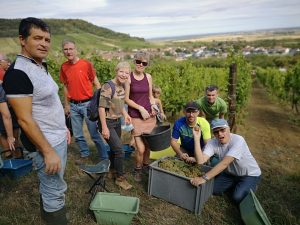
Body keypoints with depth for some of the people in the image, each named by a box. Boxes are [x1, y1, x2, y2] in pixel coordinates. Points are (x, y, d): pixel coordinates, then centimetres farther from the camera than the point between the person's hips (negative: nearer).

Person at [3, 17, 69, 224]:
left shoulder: (41, 67, 7)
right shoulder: (17, 73, -20)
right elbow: (25, 119, -22)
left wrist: (63, 128, 16)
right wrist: (48, 151, -21)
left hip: (59, 137, 9)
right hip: (46, 143, -9)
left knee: (49, 184, 25)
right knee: (56, 191, 6)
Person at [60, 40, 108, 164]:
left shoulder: (86, 64, -9)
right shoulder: (64, 67, 4)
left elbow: (96, 84, -5)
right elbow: (65, 86, 12)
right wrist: (66, 104, 12)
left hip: (87, 104, -4)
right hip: (73, 105, 5)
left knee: (95, 133, 0)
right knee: (77, 135, 14)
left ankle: (104, 158, 14)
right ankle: (84, 154, 34)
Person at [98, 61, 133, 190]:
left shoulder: (123, 86, 4)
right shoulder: (108, 87, -20)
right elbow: (101, 107, -21)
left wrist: (125, 114, 4)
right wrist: (104, 127, -21)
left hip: (117, 122, 8)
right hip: (108, 122, -7)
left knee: (115, 149, 18)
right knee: (119, 150, -7)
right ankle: (120, 178, 12)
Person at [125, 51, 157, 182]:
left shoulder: (148, 77, 6)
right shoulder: (129, 77, -7)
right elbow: (126, 99, -7)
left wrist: (153, 106, -4)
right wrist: (140, 108, -14)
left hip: (149, 115, 4)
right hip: (135, 116, -4)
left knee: (148, 145, 10)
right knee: (140, 148, -6)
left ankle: (146, 165, 37)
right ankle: (137, 169, 22)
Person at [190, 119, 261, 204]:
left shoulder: (238, 140, -32)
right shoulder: (212, 143, -17)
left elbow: (224, 163, -43)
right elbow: (200, 161, -30)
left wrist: (204, 178, -50)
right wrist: (197, 139, -37)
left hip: (250, 174, -4)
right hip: (230, 173, 5)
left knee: (238, 197, -23)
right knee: (212, 189, -8)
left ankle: (250, 186, 10)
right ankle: (235, 185, 18)